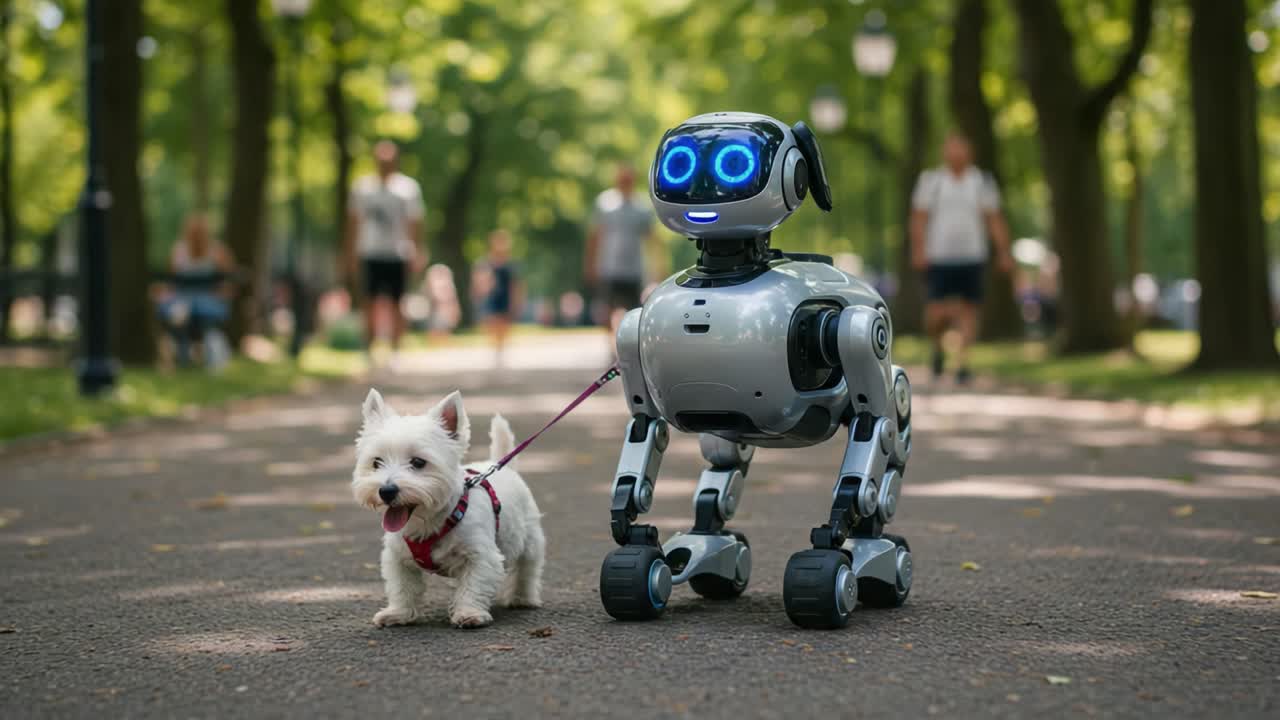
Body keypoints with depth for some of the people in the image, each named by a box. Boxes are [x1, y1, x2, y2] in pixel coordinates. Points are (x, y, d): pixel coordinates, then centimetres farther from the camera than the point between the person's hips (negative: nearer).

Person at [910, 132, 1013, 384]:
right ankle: (937, 348, 22)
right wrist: (918, 250, -12)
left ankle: (962, 362, 5)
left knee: (968, 309, -2)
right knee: (937, 313, -7)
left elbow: (994, 220, 6)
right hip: (939, 257, -1)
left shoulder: (982, 182, 6)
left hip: (972, 258, 1)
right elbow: (919, 218, 0)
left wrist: (1004, 252, -1)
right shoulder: (930, 180, 3)